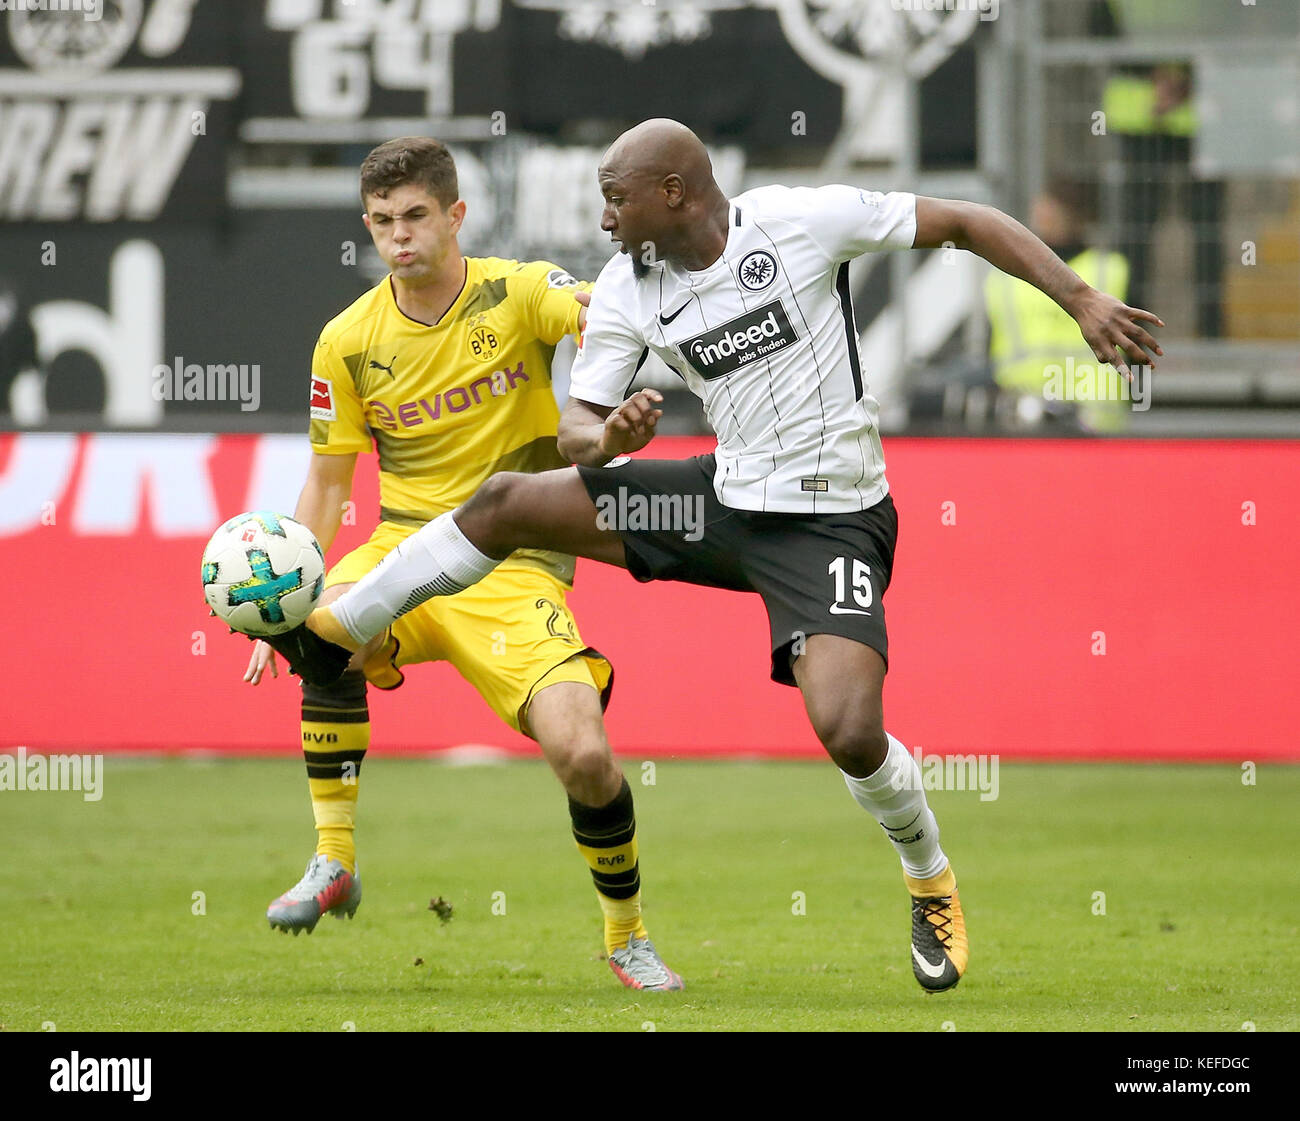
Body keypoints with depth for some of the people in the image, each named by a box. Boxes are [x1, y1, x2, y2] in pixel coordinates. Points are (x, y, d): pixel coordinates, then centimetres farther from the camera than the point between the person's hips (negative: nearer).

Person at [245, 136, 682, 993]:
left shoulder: (517, 293, -5)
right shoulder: (349, 343, 3)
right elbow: (327, 482, 11)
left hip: (513, 565, -2)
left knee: (583, 754, -20)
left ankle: (628, 937, 9)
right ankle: (333, 864, -18)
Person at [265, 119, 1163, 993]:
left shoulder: (802, 220, -17)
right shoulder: (626, 291, -1)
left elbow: (968, 223, -10)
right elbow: (576, 424, 3)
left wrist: (1083, 302, -18)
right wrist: (606, 437, -23)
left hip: (832, 520, -6)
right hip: (725, 496, 6)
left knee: (850, 733, -24)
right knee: (506, 503, -2)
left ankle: (934, 885, 6)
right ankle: (333, 634, 15)